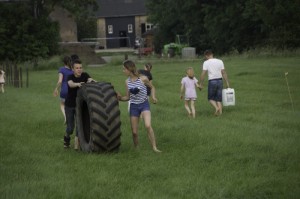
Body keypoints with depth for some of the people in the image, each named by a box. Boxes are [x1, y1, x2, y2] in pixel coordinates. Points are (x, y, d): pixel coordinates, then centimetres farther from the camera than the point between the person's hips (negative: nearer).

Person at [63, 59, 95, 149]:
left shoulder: (84, 75, -10)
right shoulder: (70, 77, -16)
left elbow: (90, 79, -30)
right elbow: (71, 84, -38)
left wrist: (91, 81, -55)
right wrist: (78, 84, -60)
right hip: (69, 105, -2)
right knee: (70, 128, 1)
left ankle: (77, 143, -5)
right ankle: (67, 137, 33)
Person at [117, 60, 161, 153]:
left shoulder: (143, 79, -11)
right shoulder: (127, 82, 2)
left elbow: (152, 87, 7)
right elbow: (127, 97, 8)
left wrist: (153, 96, -10)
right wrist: (120, 97, -11)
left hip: (144, 104, -4)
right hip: (134, 106, 4)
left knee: (148, 126, -25)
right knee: (134, 132, 3)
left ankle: (154, 147, -19)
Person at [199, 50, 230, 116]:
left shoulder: (206, 63, -4)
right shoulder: (220, 61, 6)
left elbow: (203, 74, -9)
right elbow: (224, 73, 4)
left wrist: (201, 84, -2)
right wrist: (227, 83, 6)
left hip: (212, 81, -4)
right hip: (220, 80, 4)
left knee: (211, 98, 11)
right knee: (219, 98, 11)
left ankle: (216, 108, -14)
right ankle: (220, 112, 4)